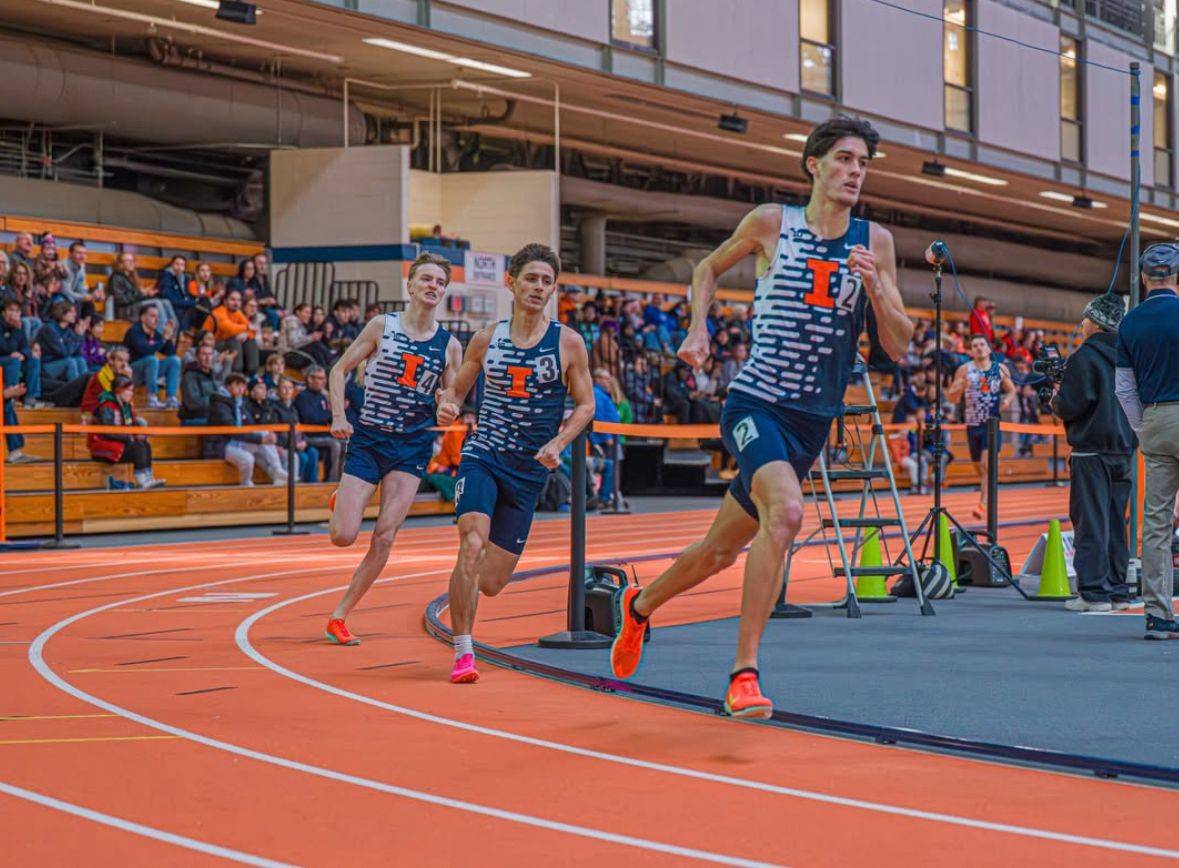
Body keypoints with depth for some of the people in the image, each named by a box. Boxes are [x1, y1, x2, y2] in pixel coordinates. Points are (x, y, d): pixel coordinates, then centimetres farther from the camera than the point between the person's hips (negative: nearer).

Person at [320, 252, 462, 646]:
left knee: (384, 538, -9)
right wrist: (338, 417, -10)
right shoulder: (383, 326, -1)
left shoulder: (449, 345, 4)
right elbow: (340, 369, 3)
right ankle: (340, 504, 30)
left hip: (412, 446, 2)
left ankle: (339, 617, 3)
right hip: (368, 439, -2)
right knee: (343, 536, -8)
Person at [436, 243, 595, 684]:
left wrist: (557, 443, -12)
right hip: (482, 454, 0)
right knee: (472, 545, -25)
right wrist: (447, 406, -10)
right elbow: (456, 387, 14)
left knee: (489, 583, 2)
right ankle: (462, 652, -13)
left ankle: (461, 588, 41)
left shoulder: (567, 342, -1)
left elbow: (585, 403, 5)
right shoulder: (486, 338, 4)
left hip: (529, 470, 0)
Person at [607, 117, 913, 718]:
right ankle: (744, 673, -26)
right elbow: (708, 268, 17)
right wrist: (699, 328, 1)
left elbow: (898, 346, 3)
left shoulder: (875, 242, 4)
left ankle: (640, 606, 43)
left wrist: (876, 289, -13)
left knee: (722, 550, 14)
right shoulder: (771, 223, -2)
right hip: (755, 402, -4)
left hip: (813, 420, 4)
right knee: (786, 510, -31)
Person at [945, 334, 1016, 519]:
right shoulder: (964, 370, 2)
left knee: (988, 463, -16)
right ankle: (987, 495, 36)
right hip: (973, 423, 2)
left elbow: (1011, 389, 18)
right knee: (978, 466, 12)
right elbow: (952, 398, 3)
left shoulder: (1000, 369, 4)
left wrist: (1008, 399, -4)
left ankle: (983, 505, -22)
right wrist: (959, 387, -19)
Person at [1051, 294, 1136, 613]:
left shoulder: (1084, 357, -10)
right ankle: (1117, 590, 14)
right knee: (1116, 522, 12)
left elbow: (1072, 404, -16)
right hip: (1124, 449, 7)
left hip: (1092, 449, -7)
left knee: (1090, 521, -6)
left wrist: (1055, 401, 4)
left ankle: (1093, 592, -9)